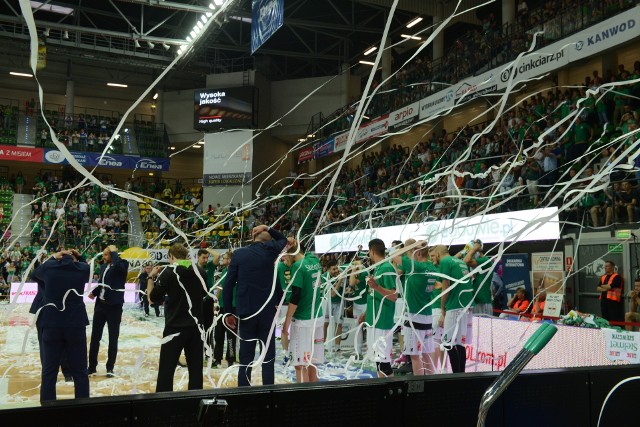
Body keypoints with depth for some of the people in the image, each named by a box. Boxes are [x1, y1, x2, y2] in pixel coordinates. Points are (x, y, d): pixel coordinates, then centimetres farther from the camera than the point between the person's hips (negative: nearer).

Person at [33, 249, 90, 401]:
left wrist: (53, 258, 29)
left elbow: (36, 273, 24)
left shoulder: (50, 267, 1)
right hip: (76, 325, 0)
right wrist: (79, 258, 20)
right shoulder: (82, 268, 0)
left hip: (52, 324, 0)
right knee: (80, 371, 8)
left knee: (49, 371, 9)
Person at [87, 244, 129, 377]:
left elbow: (118, 265, -33)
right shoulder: (104, 266, 10)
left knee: (113, 337, 3)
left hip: (114, 306, -7)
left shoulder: (122, 264, -9)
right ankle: (92, 366, 20)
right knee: (95, 336, 10)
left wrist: (113, 251, -19)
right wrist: (94, 292, 6)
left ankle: (110, 367, 13)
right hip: (100, 304, 7)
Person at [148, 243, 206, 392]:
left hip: (175, 327, -3)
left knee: (166, 369, 3)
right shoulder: (200, 272, 2)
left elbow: (153, 298, -3)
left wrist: (151, 277, 10)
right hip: (196, 326, 4)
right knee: (196, 367, 11)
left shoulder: (167, 272, -8)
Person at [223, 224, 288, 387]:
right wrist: (268, 229, 17)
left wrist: (229, 311, 6)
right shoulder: (270, 250, 1)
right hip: (268, 311, 0)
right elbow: (283, 240, 24)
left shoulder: (239, 254, 1)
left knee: (246, 358, 6)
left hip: (246, 312, 1)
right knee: (268, 358, 5)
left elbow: (228, 284, 0)